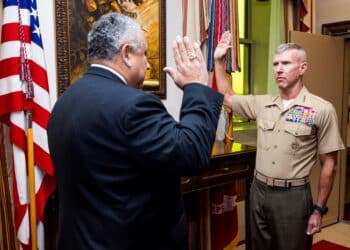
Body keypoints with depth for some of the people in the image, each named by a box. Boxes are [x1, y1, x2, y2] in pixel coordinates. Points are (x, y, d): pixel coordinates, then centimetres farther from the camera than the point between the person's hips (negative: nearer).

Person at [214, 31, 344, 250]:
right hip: (258, 191, 5)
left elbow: (329, 164, -6)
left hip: (293, 196, -5)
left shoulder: (322, 110, -9)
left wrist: (319, 209, -7)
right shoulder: (262, 103, 4)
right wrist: (219, 61, 10)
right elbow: (227, 98, 17)